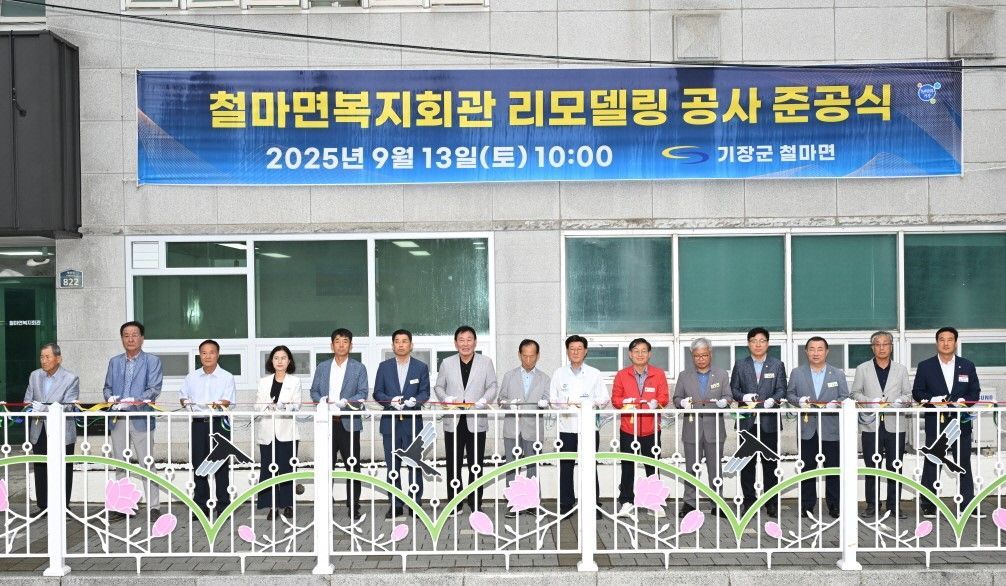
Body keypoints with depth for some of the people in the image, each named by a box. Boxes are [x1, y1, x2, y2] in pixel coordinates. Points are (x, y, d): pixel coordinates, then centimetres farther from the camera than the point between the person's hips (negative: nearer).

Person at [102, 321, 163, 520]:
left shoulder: (152, 361, 3)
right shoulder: (114, 362, 17)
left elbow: (154, 389, -6)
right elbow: (107, 387, 16)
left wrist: (136, 401, -21)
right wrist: (111, 398, -7)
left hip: (141, 419, -4)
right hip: (118, 419, 5)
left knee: (147, 464, -4)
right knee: (120, 465, 9)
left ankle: (153, 507, -1)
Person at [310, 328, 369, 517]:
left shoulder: (359, 368, 5)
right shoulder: (322, 367, 13)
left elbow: (363, 393, -3)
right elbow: (314, 391, 12)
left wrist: (346, 402, -19)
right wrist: (321, 399, -10)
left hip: (349, 423, -2)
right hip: (327, 423, 2)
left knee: (353, 466, 2)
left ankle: (353, 506, 11)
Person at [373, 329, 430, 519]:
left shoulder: (421, 367, 6)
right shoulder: (384, 366, 9)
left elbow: (425, 393, 1)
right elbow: (377, 393, 5)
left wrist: (414, 400, -21)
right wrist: (391, 401, -15)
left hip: (413, 422, -1)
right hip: (390, 422, 1)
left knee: (415, 464, 0)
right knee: (392, 466, 5)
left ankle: (415, 503, 8)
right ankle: (395, 505, 12)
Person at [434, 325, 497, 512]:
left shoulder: (486, 362, 5)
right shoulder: (447, 363, 9)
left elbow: (492, 387, 4)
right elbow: (438, 387, 12)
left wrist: (482, 401, -15)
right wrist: (447, 399, -8)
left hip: (476, 421, -1)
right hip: (453, 422, 1)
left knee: (476, 466, 4)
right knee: (453, 465, 5)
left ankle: (475, 504, 13)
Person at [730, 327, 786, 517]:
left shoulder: (777, 365, 9)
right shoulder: (740, 365, 10)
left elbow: (781, 390, 1)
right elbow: (733, 389, 6)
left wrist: (771, 401, -19)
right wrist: (744, 397, -14)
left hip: (769, 420, 0)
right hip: (747, 421, 1)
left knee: (770, 462, 3)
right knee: (747, 463, 3)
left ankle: (772, 502, 11)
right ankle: (749, 500, 10)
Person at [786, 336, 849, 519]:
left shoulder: (838, 374, 8)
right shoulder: (797, 373, 8)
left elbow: (845, 397, 6)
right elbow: (789, 394, 9)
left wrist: (834, 404, -15)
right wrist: (799, 400, -12)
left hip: (831, 429, 0)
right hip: (807, 429, 0)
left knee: (833, 469, 3)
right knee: (807, 468, 4)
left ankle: (834, 505, 13)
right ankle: (807, 505, 11)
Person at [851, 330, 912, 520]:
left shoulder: (901, 369, 14)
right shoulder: (862, 369, 10)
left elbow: (908, 395, 11)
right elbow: (855, 393, 8)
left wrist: (896, 402, -10)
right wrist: (871, 402, -10)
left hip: (895, 425, 1)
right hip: (871, 424, -1)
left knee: (895, 467, 1)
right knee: (872, 467, 2)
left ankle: (894, 506, 9)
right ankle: (872, 505, 10)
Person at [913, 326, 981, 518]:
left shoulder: (967, 366, 9)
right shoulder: (925, 366, 5)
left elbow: (975, 392, 7)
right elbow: (917, 392, 3)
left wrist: (963, 402, -12)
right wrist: (933, 400, -16)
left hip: (961, 421, 1)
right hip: (935, 422, -1)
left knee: (964, 464, 5)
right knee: (931, 464, 2)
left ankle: (968, 504, 11)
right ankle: (928, 505, 9)